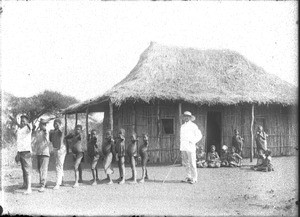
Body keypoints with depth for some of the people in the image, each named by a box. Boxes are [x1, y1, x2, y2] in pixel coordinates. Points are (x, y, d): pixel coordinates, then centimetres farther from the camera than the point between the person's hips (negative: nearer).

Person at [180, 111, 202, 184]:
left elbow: (199, 135, -2)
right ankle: (188, 177, 15)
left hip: (190, 147, -6)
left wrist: (193, 142, -11)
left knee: (192, 163, -6)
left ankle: (194, 178, -2)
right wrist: (181, 145, 16)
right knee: (185, 163, 7)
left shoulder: (193, 126, -1)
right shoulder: (182, 126, 18)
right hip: (183, 147, 6)